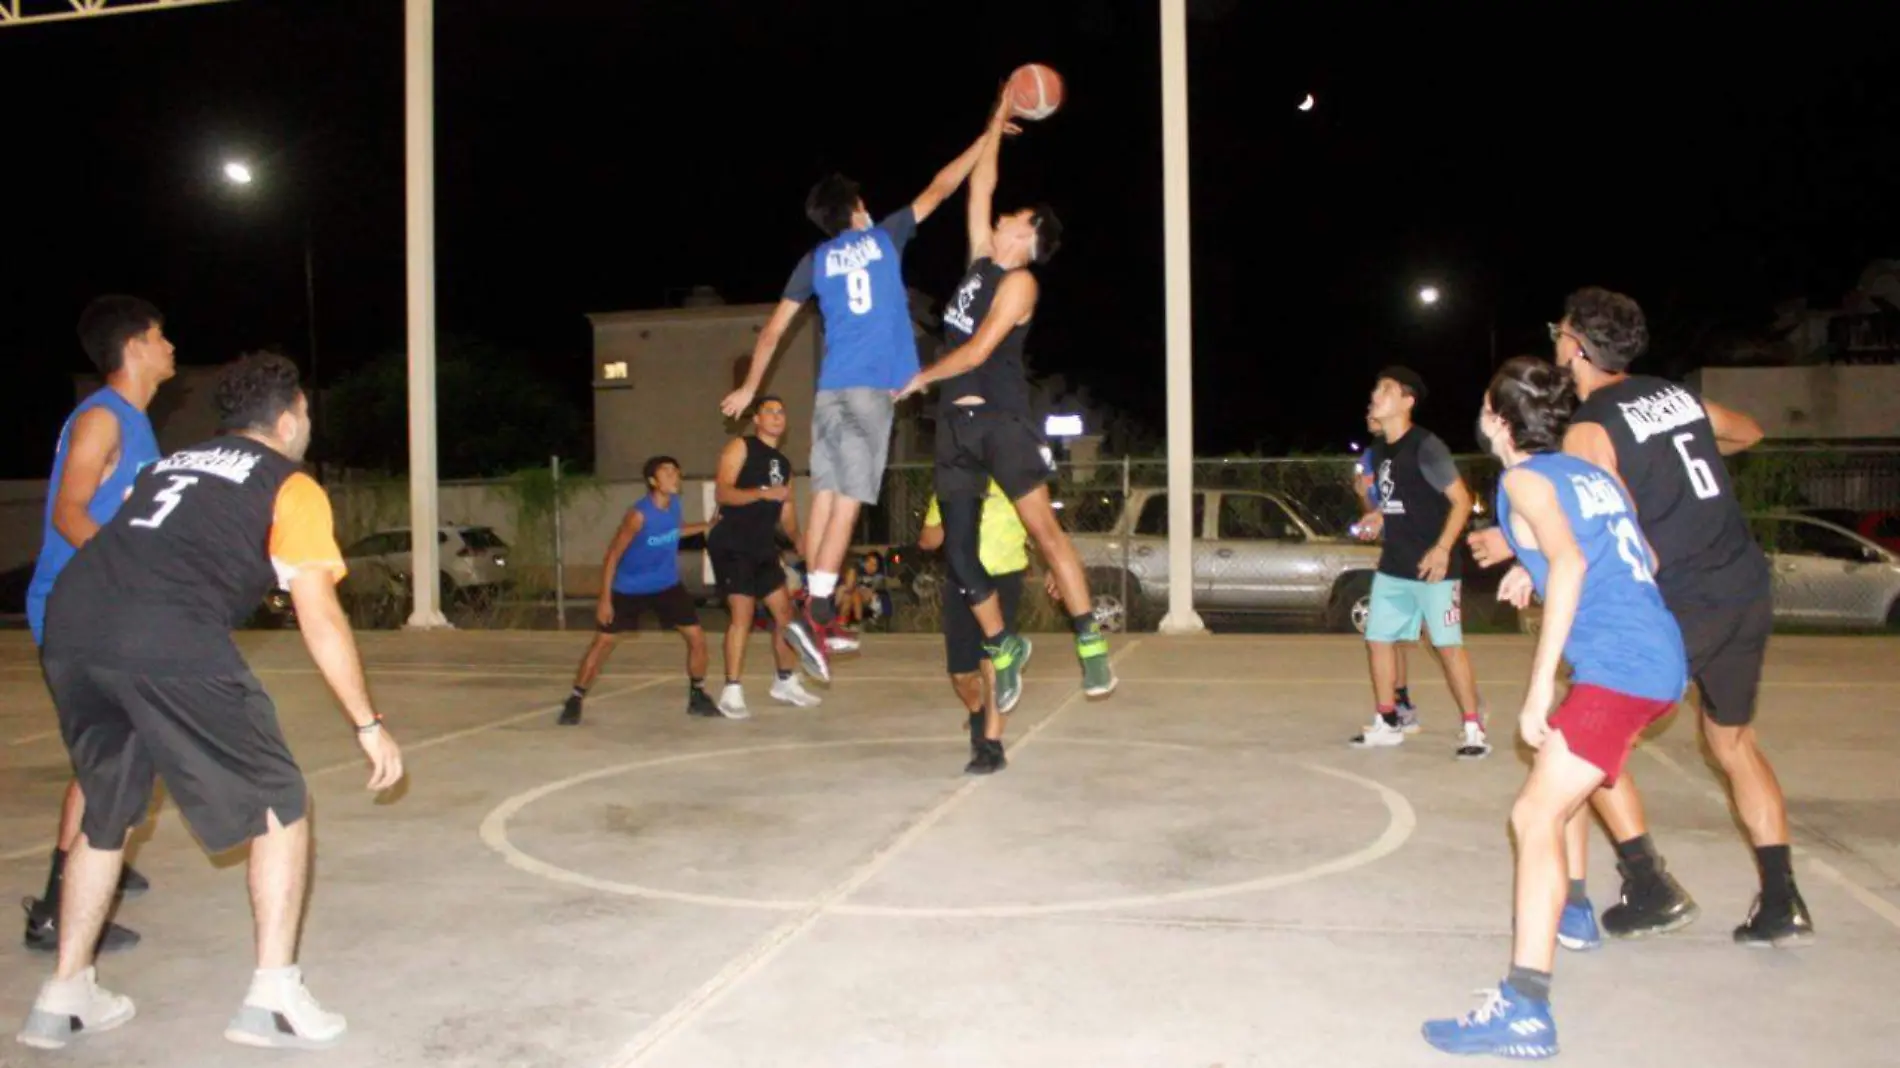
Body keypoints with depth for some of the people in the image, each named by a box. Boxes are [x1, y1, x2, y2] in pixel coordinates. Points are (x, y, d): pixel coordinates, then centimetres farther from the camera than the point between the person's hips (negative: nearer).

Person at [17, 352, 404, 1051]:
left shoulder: (171, 465, 29)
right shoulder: (291, 488, 10)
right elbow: (319, 617, 3)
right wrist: (368, 724, 5)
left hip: (70, 626, 7)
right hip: (172, 648, -7)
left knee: (106, 813, 26)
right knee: (279, 805, 8)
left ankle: (64, 998, 32)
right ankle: (273, 998, 5)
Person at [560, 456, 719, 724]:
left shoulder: (675, 505, -8)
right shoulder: (639, 515, -26)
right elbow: (613, 555, -20)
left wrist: (706, 526, 9)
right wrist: (604, 599, -22)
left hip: (667, 585, 5)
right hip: (629, 588, -5)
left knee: (697, 637, -2)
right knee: (602, 642, -2)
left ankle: (698, 697, 13)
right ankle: (575, 700, 11)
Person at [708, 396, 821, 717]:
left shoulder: (783, 463, 17)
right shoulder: (741, 447, -4)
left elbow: (786, 509, 19)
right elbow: (722, 492, -16)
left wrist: (798, 541, 2)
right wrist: (763, 493, -28)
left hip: (763, 548, 8)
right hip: (731, 545, -8)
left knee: (784, 611, 8)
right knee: (743, 613, -14)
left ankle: (786, 683, 21)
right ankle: (732, 691, -10)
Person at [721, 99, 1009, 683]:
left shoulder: (814, 261, 14)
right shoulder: (883, 237, 7)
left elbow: (774, 328, 13)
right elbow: (938, 190, 16)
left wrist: (750, 387, 22)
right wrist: (986, 139, 27)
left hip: (830, 389, 4)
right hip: (870, 387, -4)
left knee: (826, 496, 7)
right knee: (849, 499, -10)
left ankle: (821, 612, 11)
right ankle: (812, 612, -19)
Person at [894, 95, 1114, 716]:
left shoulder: (1019, 281, -4)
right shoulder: (982, 259, 17)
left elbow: (979, 349, -12)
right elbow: (978, 189, 26)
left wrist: (922, 377, -1)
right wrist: (996, 126, 33)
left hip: (1000, 417, -7)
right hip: (955, 421, 7)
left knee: (1043, 528, -13)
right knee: (958, 551, 3)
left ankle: (1090, 644, -11)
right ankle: (1003, 649, 15)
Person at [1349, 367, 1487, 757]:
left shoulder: (1425, 445, -14)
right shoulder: (1379, 449, 9)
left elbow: (1462, 500, -14)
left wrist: (1442, 549, -23)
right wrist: (1377, 517, 4)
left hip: (1431, 566, -8)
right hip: (1392, 566, 8)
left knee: (1449, 645, -3)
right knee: (1378, 639, 8)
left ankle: (1473, 728, 7)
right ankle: (1388, 722, 20)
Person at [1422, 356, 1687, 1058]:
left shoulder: (1524, 479, -4)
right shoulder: (1591, 473, 19)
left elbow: (1569, 561, -21)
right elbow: (1643, 560, 23)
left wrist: (1539, 686, -24)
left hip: (1618, 666, -10)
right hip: (1659, 658, 10)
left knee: (1536, 814, -16)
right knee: (1565, 772, 31)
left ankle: (1525, 1010, -24)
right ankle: (1571, 906, 48)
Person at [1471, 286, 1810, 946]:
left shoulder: (1589, 429, -9)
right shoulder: (1678, 396, 12)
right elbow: (1748, 432, 32)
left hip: (1677, 609, -7)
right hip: (1750, 595, 7)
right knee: (1734, 740, 23)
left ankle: (1652, 889, 5)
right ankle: (1782, 905, 21)